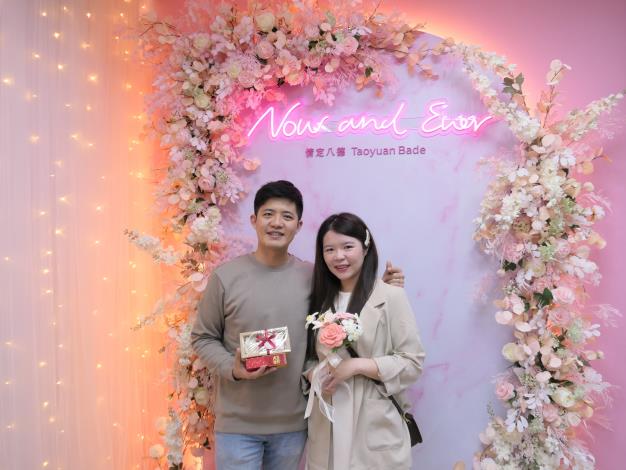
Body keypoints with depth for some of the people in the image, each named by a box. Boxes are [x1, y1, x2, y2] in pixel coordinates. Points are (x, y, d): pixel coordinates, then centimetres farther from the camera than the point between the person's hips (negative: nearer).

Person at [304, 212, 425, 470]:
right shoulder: (321, 300, 8)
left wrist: (358, 365, -19)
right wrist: (313, 375, -7)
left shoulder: (391, 297, -11)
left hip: (374, 427, -4)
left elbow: (412, 363, -11)